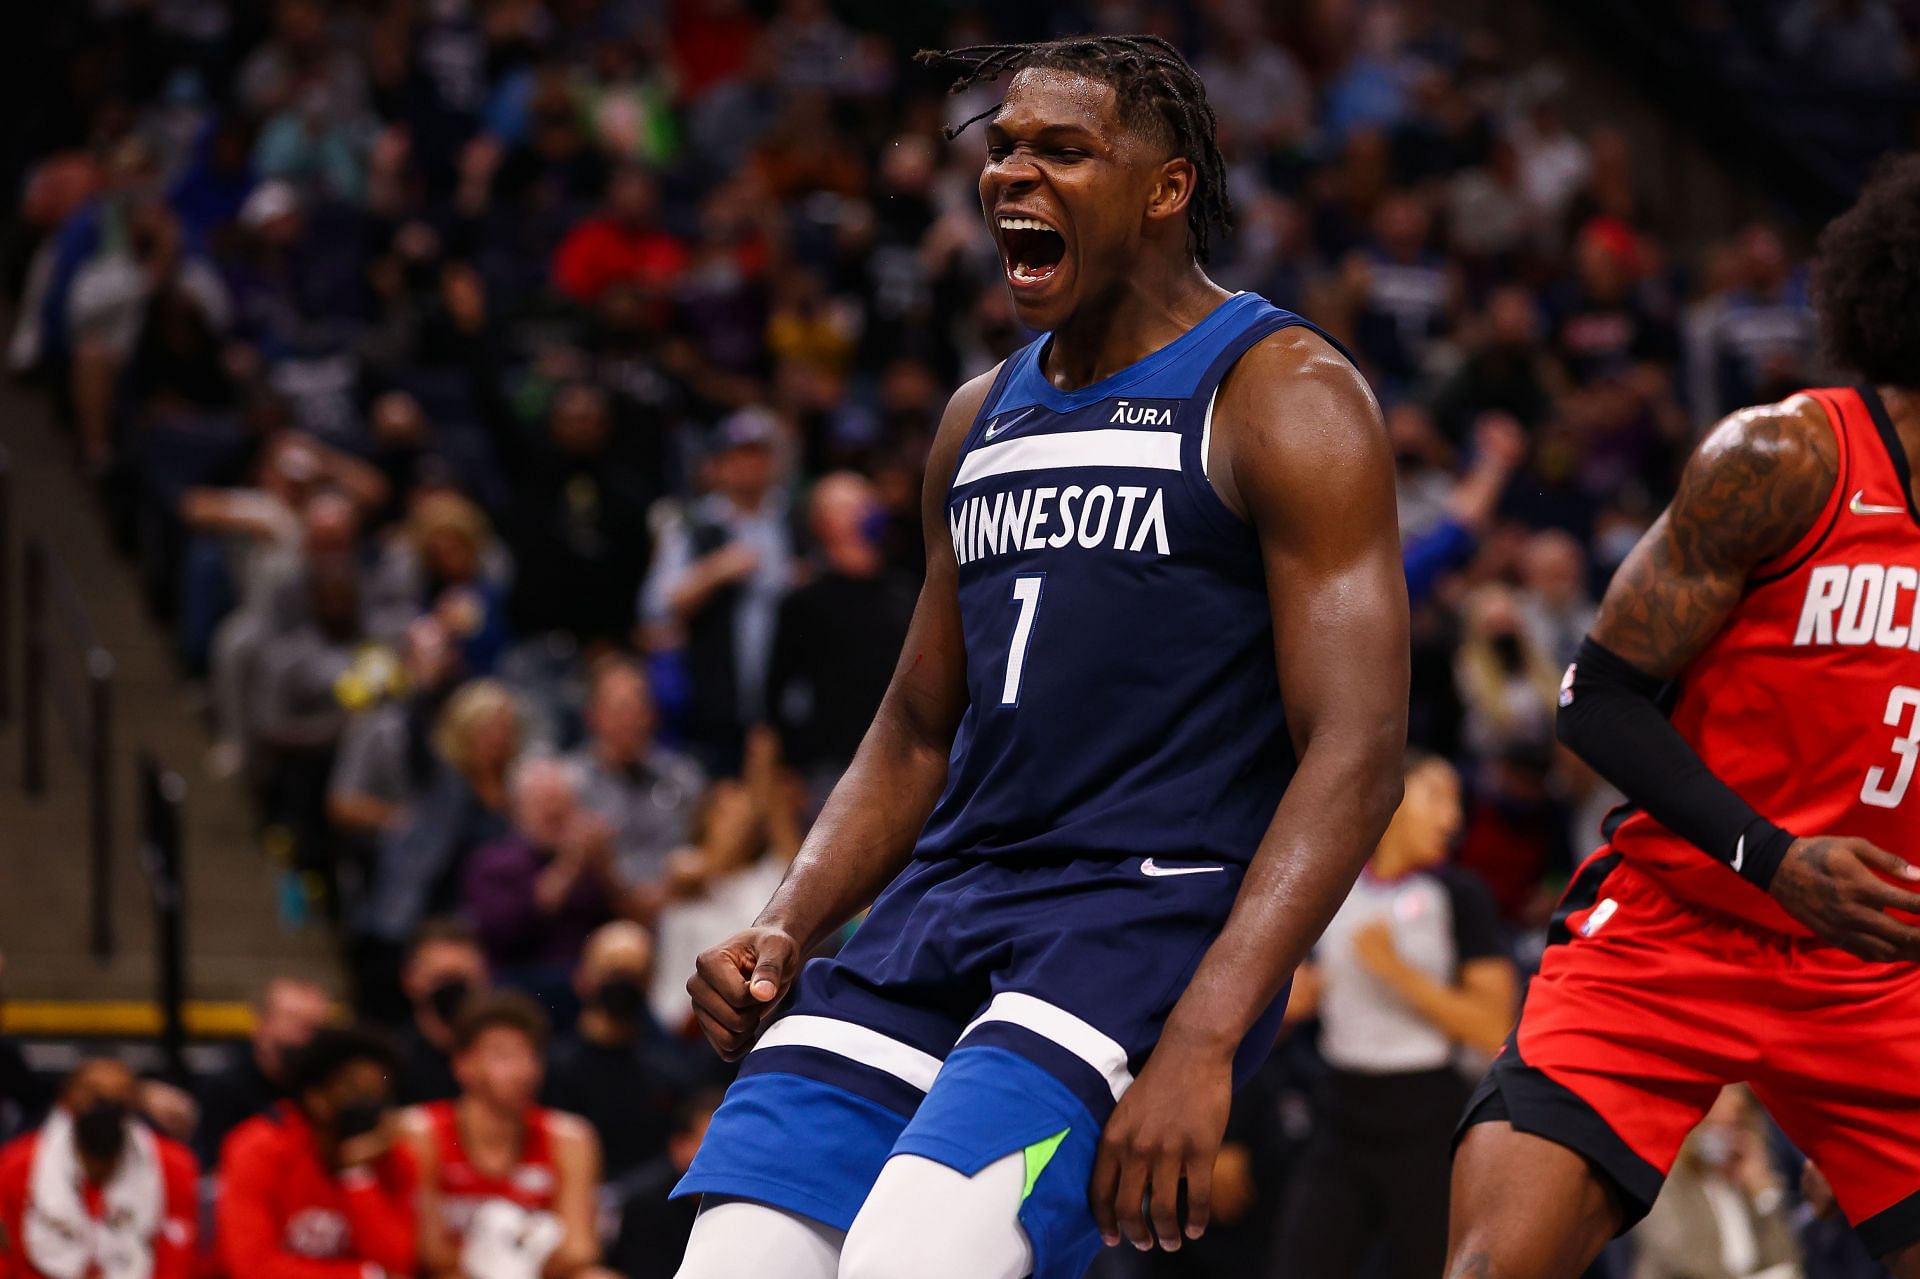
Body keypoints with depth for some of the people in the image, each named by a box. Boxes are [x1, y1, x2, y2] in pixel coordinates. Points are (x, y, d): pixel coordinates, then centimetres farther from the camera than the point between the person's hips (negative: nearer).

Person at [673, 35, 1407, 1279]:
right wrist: (786, 932, 6)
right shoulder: (983, 418, 18)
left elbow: (1358, 755, -13)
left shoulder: (1285, 400, -5)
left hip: (1153, 912, -7)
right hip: (948, 899, 7)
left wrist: (1204, 1042, -24)